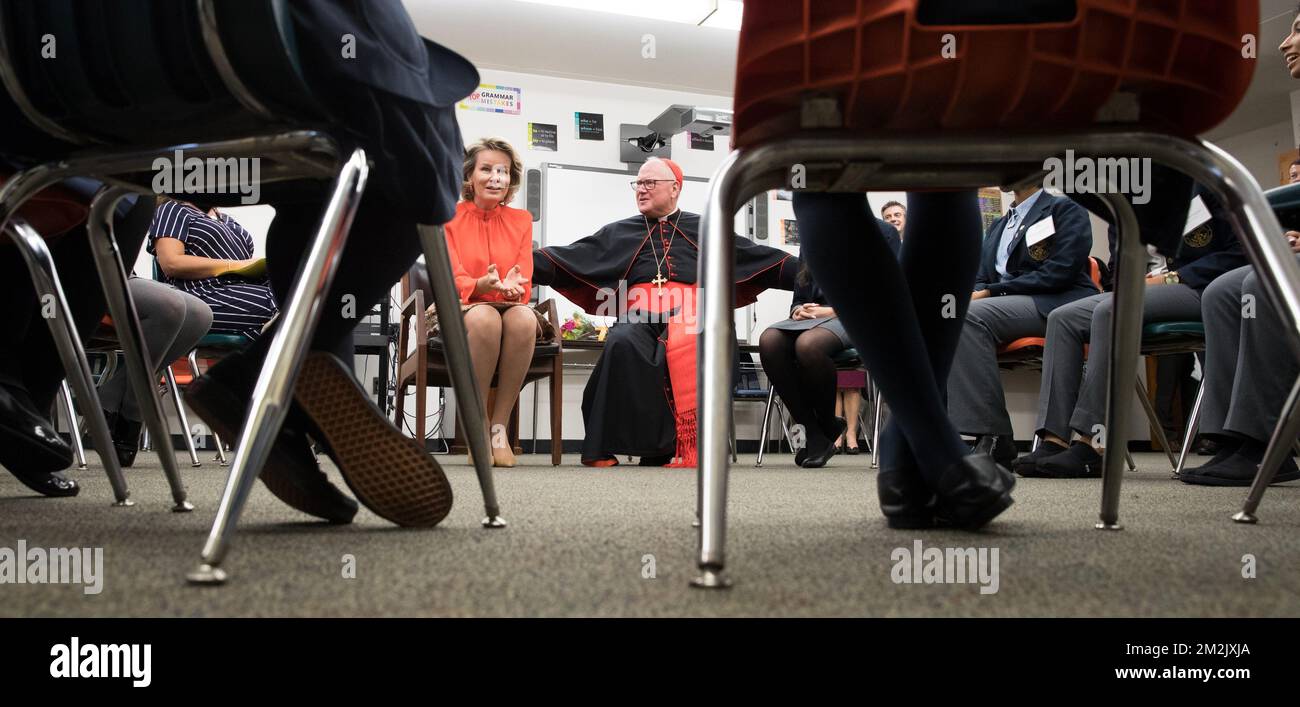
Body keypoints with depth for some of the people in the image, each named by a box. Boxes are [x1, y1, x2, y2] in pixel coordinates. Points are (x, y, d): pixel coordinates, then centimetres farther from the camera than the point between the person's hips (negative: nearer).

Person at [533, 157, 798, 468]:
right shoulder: (618, 233, 25)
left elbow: (764, 258, 19)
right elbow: (564, 259, 15)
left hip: (687, 314, -1)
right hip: (640, 316, 1)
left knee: (682, 346, -38)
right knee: (622, 342, -35)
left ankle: (685, 444, -34)